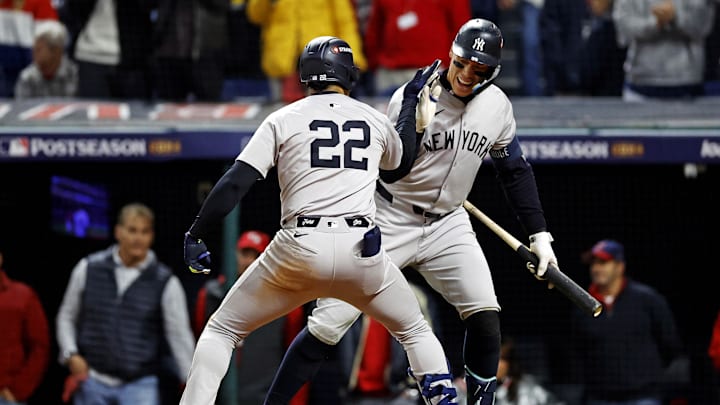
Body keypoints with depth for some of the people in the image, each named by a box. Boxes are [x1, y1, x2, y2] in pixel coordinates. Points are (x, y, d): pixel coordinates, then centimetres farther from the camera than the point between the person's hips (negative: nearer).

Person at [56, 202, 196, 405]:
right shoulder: (88, 268, 2)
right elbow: (66, 317, 13)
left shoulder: (166, 282, -2)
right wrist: (71, 355, -3)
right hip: (92, 381, 2)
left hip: (140, 386, -2)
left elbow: (180, 336, -4)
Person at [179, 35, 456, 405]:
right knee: (414, 330, 25)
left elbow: (235, 184, -3)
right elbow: (402, 163, 37)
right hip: (361, 250, 2)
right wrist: (410, 103, 47)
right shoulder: (374, 120, 14)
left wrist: (195, 235, 3)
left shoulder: (283, 120, 6)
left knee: (222, 330, 14)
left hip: (298, 249, -2)